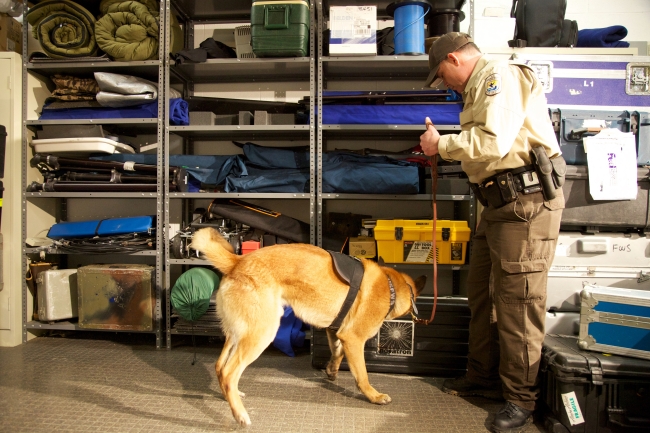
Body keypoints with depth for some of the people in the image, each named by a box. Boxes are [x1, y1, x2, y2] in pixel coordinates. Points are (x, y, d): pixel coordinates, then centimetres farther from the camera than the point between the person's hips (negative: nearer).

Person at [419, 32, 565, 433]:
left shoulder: (501, 76, -9)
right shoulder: (481, 87, 22)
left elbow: (493, 142, -22)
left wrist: (441, 145, -9)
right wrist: (443, 149, 12)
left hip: (527, 202, -11)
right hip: (500, 203, 11)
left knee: (516, 300, -4)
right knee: (483, 294, 15)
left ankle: (520, 398, 11)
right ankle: (483, 377, 30)